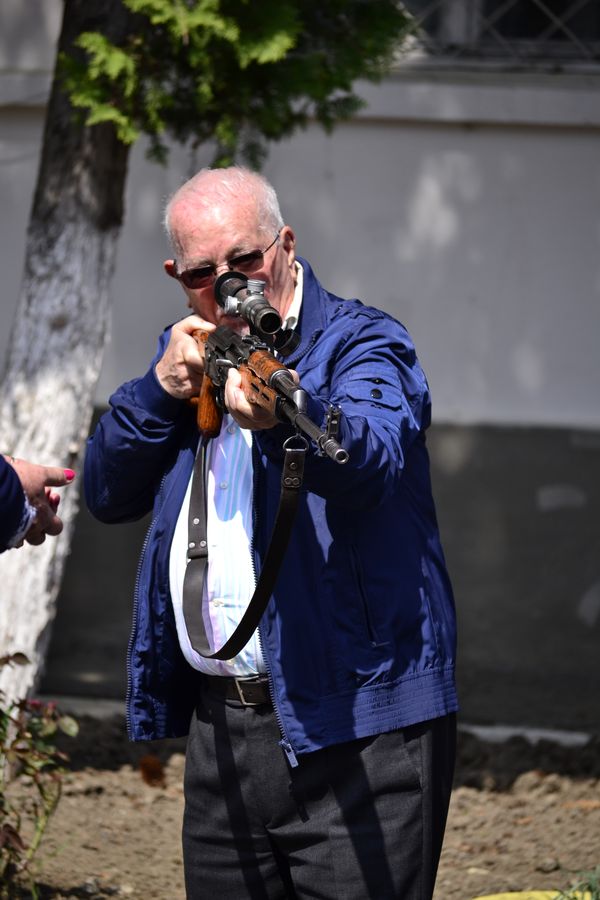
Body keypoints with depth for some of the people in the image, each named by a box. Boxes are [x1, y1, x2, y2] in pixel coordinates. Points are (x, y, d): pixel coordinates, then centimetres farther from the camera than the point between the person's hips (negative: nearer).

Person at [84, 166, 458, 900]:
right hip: (220, 724, 7)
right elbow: (107, 494, 12)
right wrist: (162, 388, -4)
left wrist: (285, 413, -48)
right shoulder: (186, 357, 17)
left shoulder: (363, 343, -5)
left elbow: (372, 460, -26)